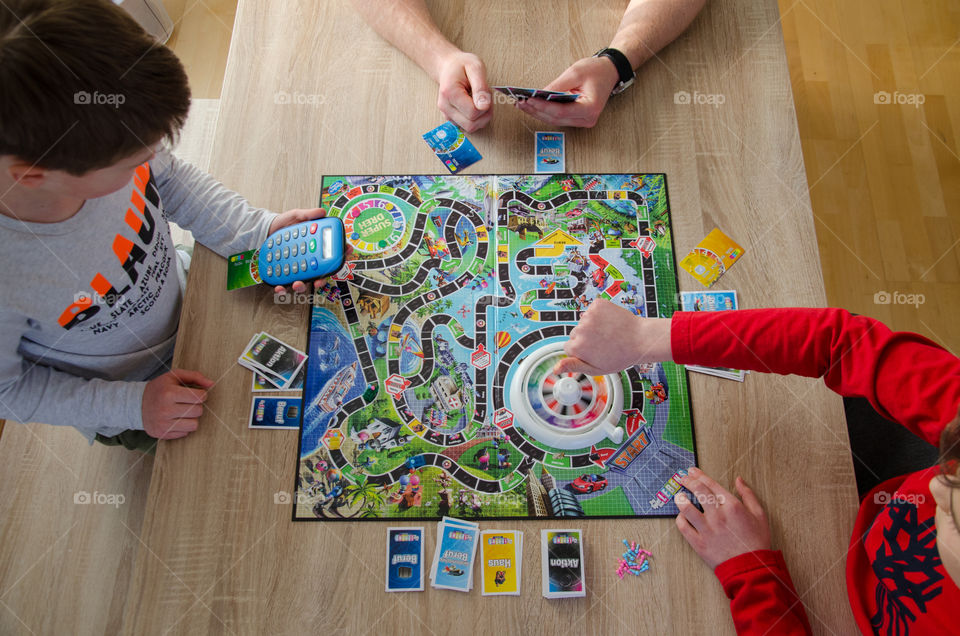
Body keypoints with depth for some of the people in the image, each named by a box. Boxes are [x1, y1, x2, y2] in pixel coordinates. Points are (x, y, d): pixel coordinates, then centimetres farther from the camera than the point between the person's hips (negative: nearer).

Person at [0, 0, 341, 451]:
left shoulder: (107, 146, -30)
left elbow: (171, 179, -7)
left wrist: (259, 229, -20)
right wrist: (130, 405, -24)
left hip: (187, 293, 4)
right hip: (129, 388, -3)